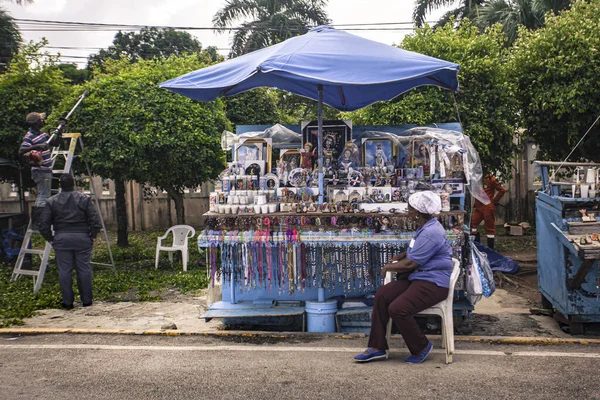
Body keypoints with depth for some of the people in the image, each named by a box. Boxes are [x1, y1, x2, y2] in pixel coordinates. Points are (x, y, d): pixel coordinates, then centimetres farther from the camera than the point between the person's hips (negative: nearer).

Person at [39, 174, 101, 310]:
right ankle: (86, 300, 13)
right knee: (84, 269, 7)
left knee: (64, 270, 6)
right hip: (82, 237, 0)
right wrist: (92, 236, 5)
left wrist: (50, 239, 9)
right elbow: (95, 221, -6)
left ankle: (67, 302, 9)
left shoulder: (51, 201, 1)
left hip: (61, 239, 0)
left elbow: (43, 224, -2)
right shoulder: (84, 199, -1)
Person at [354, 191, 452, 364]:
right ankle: (377, 348, -2)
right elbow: (414, 251, 33)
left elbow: (410, 264, -21)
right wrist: (399, 257, 13)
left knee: (397, 309, -26)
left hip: (433, 284, -11)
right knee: (381, 295, -6)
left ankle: (421, 347, 1)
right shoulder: (426, 228, 14)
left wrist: (388, 267, -3)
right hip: (418, 278, 11)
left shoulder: (431, 233, -20)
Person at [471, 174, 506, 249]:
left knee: (490, 227, 2)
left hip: (488, 207, -6)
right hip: (478, 207, 7)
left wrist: (494, 200, -6)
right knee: (472, 223, -2)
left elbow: (502, 190, -7)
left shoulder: (490, 179, -7)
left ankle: (490, 248, 9)